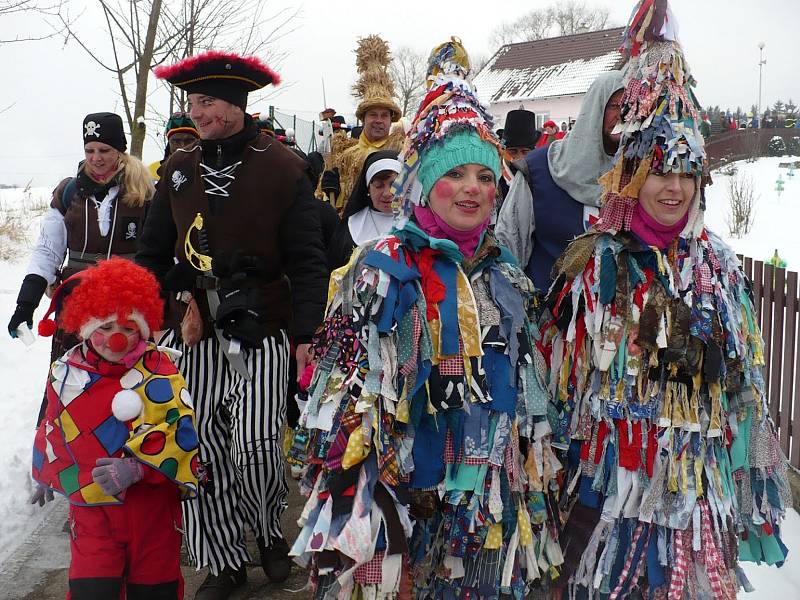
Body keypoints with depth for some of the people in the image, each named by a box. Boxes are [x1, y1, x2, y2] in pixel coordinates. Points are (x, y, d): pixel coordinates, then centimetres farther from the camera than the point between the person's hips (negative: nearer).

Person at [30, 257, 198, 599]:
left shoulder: (157, 370, -11)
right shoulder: (65, 374, 1)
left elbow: (178, 430, -19)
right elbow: (52, 430, 19)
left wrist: (136, 468, -29)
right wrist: (46, 476, 31)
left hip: (151, 500, -2)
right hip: (90, 508, 2)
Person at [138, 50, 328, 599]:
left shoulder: (282, 168, -4)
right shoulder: (180, 170, 9)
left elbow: (307, 261, -7)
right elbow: (153, 253, 15)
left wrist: (306, 335, -16)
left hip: (261, 332, -4)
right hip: (194, 332, 4)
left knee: (257, 447, -8)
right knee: (202, 449, 4)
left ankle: (270, 534, 23)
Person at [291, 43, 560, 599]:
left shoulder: (507, 277, 7)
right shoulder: (382, 270, -9)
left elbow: (530, 395, 14)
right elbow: (344, 394, -10)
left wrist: (535, 487, 15)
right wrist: (346, 506, -14)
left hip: (491, 504, 5)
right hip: (401, 499, -5)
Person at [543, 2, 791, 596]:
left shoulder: (720, 267, 5)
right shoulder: (595, 264, -7)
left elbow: (746, 386, 11)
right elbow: (564, 374, -3)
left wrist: (750, 482, 12)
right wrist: (560, 461, -2)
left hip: (700, 477, 3)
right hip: (613, 474, -3)